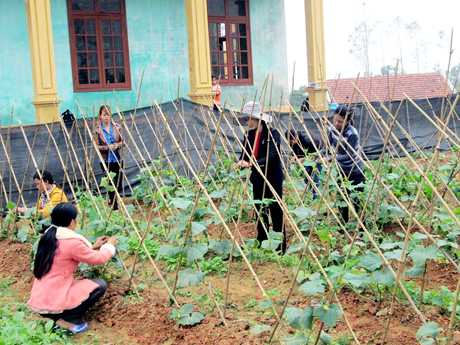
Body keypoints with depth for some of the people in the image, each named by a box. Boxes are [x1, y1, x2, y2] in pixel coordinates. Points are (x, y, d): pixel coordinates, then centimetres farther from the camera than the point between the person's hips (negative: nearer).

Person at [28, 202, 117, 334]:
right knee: (100, 285, 4)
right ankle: (69, 319, -1)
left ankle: (60, 316, 10)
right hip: (53, 303, -9)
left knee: (79, 284, 28)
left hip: (39, 302, 9)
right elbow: (99, 259, -4)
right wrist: (110, 245, 15)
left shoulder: (48, 237, 8)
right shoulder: (71, 242, -16)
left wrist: (93, 247, 26)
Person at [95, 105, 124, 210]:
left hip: (117, 159, 3)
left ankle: (112, 199, 36)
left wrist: (117, 144, -12)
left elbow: (122, 141, 8)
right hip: (106, 161, -3)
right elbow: (96, 146, -6)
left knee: (119, 186, 6)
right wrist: (107, 147, -20)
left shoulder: (116, 127, 3)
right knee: (111, 185, 4)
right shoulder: (97, 129, -6)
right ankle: (114, 206, 21)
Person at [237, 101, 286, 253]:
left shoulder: (272, 134, -14)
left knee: (276, 213, 0)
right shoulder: (249, 135, 4)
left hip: (273, 179, -6)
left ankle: (281, 247, 8)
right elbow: (245, 154, 4)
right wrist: (242, 162, -20)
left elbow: (272, 155, -25)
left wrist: (254, 162, -38)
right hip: (258, 179, 6)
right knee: (260, 213, 14)